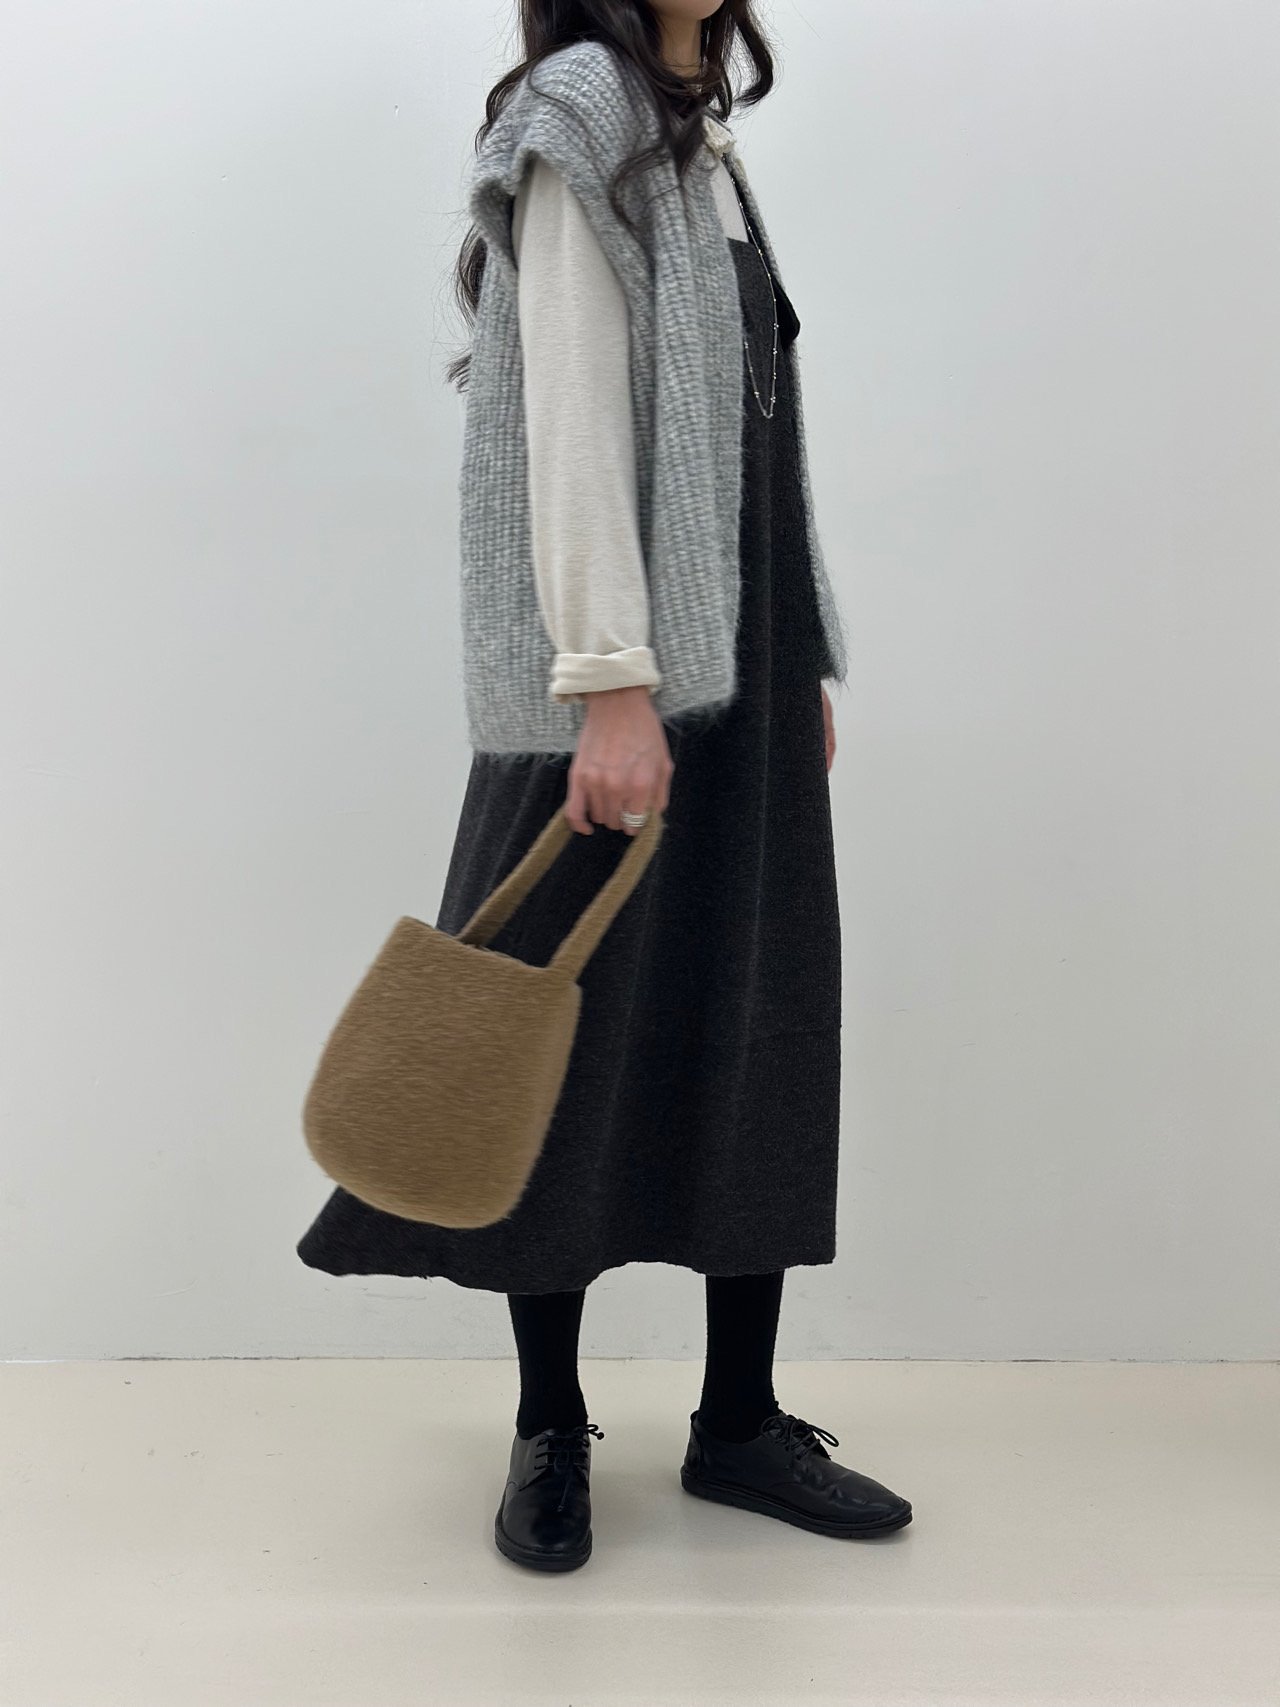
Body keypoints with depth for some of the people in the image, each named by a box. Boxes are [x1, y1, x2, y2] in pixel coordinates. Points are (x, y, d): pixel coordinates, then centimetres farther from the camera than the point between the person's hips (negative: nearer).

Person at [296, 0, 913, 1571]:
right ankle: (550, 1433, 16)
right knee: (584, 1036, 0)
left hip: (744, 673, 8)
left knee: (769, 1029, 7)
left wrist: (801, 668, 16)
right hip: (626, 686, -8)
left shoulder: (706, 145, 21)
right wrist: (611, 685, -21)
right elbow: (572, 409, -14)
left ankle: (740, 1421, 18)